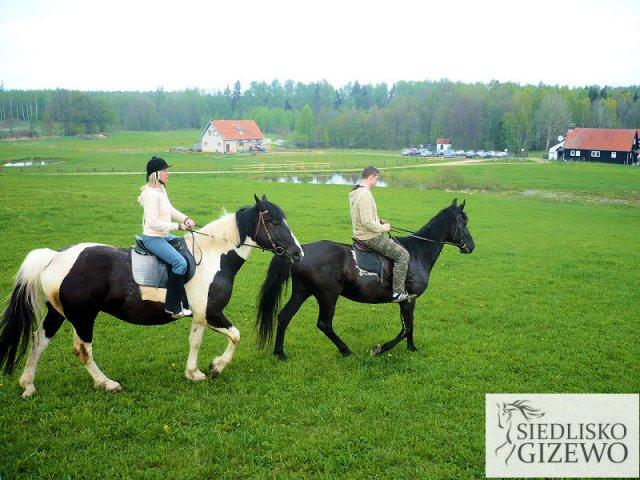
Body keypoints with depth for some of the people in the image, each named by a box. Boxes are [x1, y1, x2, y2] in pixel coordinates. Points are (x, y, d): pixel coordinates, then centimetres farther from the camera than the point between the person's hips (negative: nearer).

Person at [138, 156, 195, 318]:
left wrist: (185, 219, 2)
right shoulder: (151, 194, -22)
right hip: (152, 238, -11)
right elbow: (153, 222, -26)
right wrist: (178, 226, -21)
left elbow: (171, 210, 19)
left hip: (163, 235, 11)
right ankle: (173, 307, -14)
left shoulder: (161, 190, 9)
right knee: (180, 262, -21)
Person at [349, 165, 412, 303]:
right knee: (402, 255, -11)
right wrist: (382, 228, -14)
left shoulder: (354, 193, 9)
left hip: (360, 235, 11)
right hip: (370, 238, -11)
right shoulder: (365, 195, -24)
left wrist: (377, 221, 12)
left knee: (395, 243, 29)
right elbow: (367, 222, -29)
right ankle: (397, 292, -9)